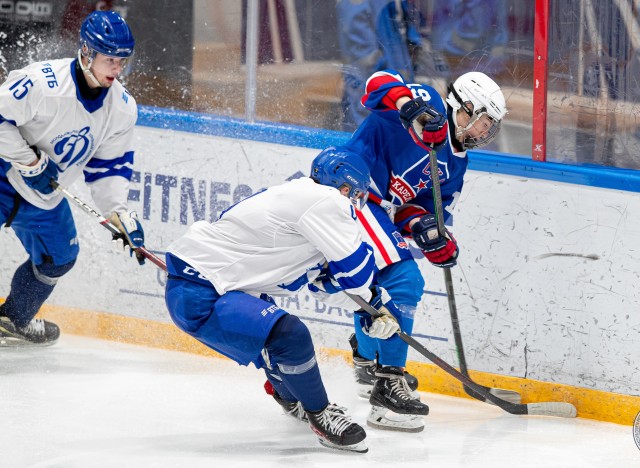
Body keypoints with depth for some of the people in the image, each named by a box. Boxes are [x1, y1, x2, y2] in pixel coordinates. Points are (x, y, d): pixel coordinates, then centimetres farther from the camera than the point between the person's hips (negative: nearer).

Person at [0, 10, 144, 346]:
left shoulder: (123, 109, -6)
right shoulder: (42, 81, -28)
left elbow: (109, 166, 1)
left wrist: (119, 212, -12)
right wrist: (30, 163, -26)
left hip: (43, 196, 7)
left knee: (59, 256, 16)